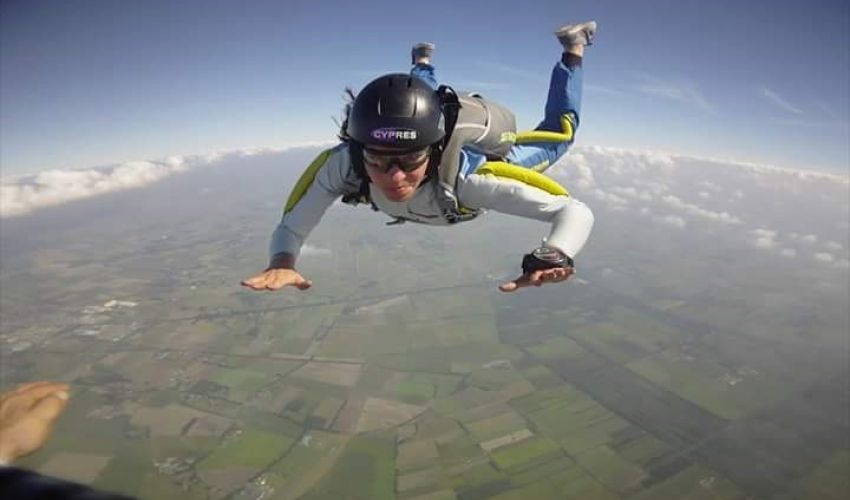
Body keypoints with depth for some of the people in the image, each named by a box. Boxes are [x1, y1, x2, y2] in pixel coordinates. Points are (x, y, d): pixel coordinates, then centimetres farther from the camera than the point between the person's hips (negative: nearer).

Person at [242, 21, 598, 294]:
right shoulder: (343, 164, -42)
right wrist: (281, 262, -56)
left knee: (560, 131, 28)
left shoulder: (469, 174, -50)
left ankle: (573, 50, 46)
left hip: (493, 156, -1)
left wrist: (553, 256, -70)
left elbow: (576, 211, -49)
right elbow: (290, 227, -34)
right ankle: (423, 61, 63)